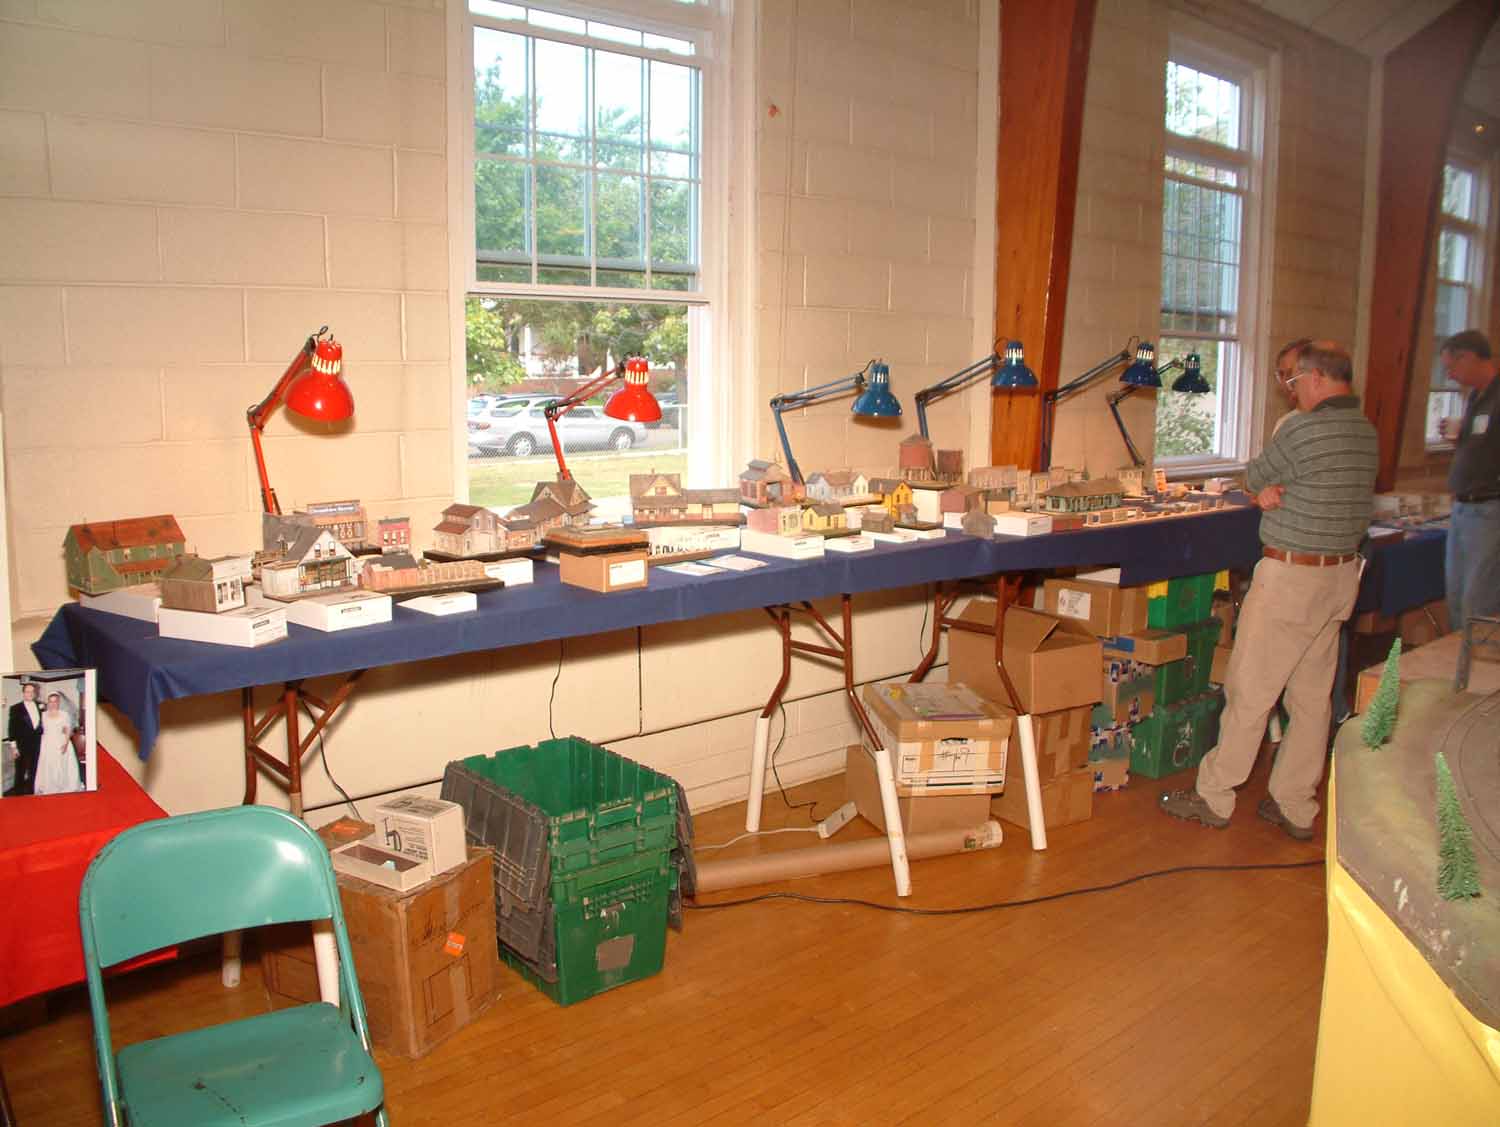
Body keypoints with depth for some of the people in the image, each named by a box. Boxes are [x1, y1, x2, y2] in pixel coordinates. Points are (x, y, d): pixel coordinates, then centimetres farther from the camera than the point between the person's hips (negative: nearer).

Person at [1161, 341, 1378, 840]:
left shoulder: (1304, 428, -17)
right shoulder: (1368, 433, 9)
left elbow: (1254, 475, -4)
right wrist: (1273, 493, -4)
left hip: (1291, 577, -8)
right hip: (1342, 574, 8)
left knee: (1249, 691, 1)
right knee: (1313, 696, 12)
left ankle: (1214, 797, 10)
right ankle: (1296, 808, 20)